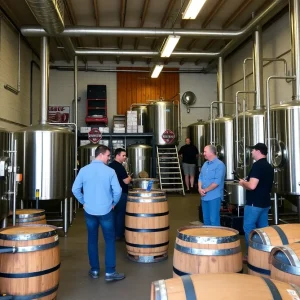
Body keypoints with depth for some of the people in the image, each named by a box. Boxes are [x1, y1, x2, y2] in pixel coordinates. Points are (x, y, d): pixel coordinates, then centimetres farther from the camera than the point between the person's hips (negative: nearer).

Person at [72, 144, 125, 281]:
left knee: (92, 240, 14)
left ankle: (94, 270, 23)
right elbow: (117, 191, -13)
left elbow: (75, 189, -2)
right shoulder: (110, 171, -11)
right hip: (106, 211, -3)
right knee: (110, 240, 7)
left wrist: (84, 202, 11)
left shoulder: (83, 170, -3)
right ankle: (110, 272, 9)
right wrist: (113, 203, 5)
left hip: (89, 211, 3)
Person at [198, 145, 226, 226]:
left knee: (214, 220, -3)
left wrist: (205, 190, -14)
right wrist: (200, 188, -4)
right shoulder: (205, 164, 14)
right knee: (206, 219, 15)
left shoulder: (219, 165, -11)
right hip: (204, 196, 8)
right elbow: (200, 177, 14)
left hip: (214, 196, -8)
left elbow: (217, 181, -19)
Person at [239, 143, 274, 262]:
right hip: (265, 202, 9)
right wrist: (247, 183, 19)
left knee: (249, 228, 0)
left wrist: (243, 182, -8)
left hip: (254, 203, -9)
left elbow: (252, 186, -27)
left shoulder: (257, 165, -18)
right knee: (263, 228, 14)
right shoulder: (269, 166, 11)